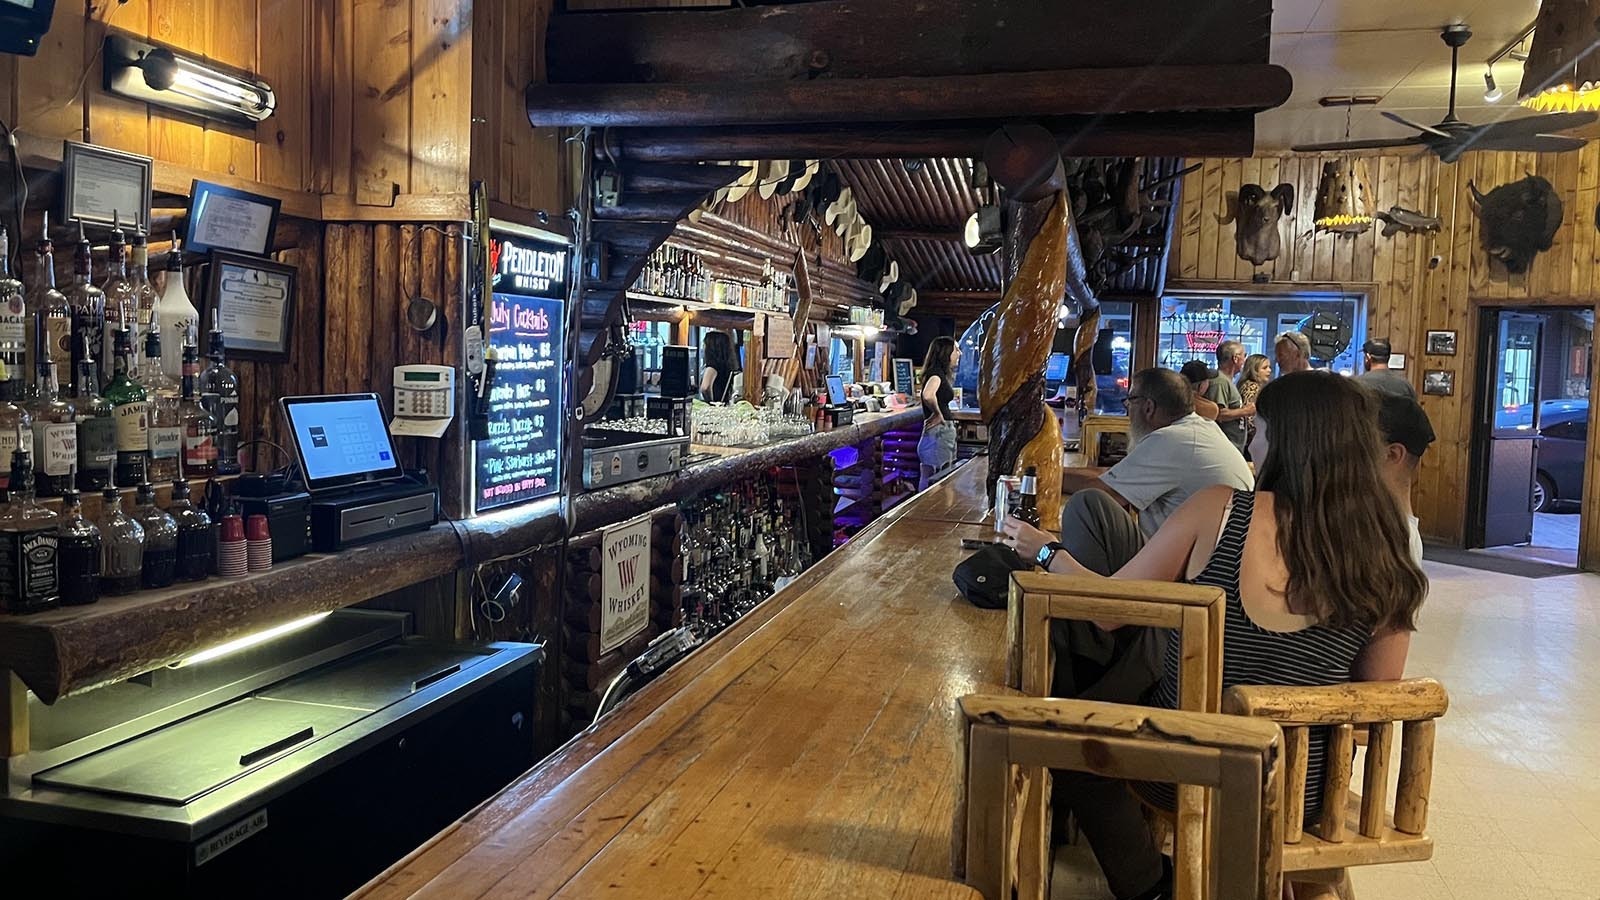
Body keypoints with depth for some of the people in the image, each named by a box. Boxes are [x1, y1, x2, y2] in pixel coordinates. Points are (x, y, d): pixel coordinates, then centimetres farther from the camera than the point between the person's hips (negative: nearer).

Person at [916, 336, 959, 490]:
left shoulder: (941, 373, 14)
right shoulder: (936, 373, -15)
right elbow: (928, 395, -36)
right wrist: (937, 414, -20)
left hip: (946, 430, 10)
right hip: (938, 432, -10)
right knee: (933, 481, -8)